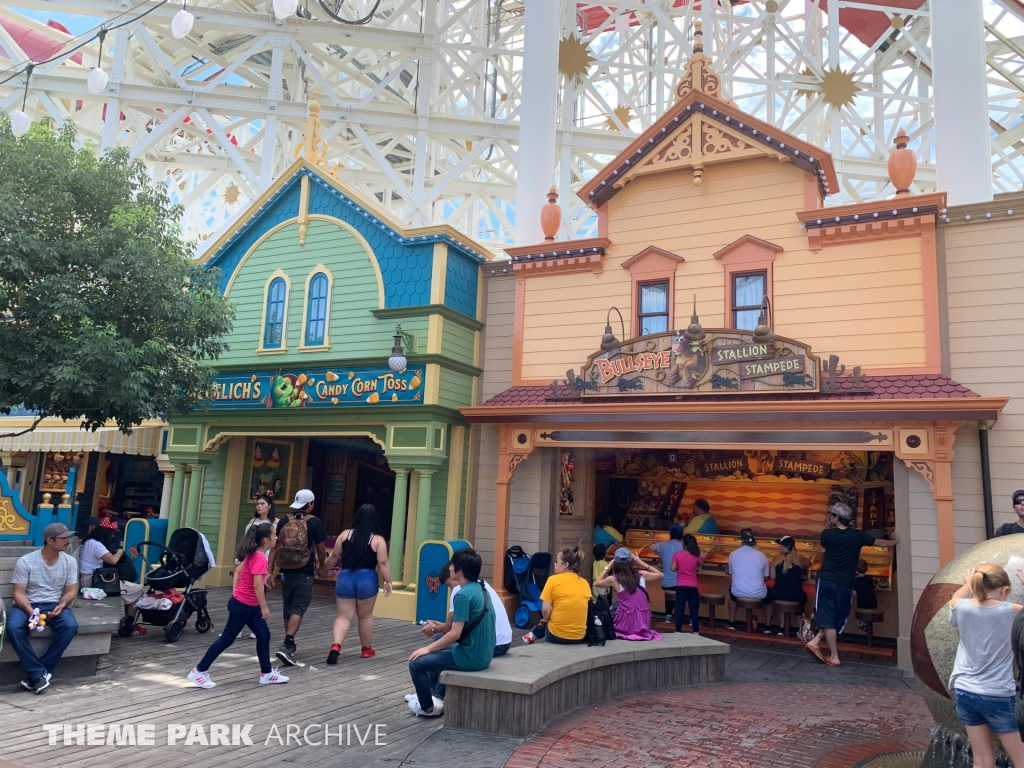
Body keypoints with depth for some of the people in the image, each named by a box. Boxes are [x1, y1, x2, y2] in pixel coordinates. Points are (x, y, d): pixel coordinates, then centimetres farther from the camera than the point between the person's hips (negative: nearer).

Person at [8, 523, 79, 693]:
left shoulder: (69, 561, -1)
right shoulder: (25, 561, -9)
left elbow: (71, 591, 2)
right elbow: (19, 593, -9)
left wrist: (61, 606, -19)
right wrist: (30, 611, -27)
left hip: (55, 605, 2)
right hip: (28, 605, -1)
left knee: (70, 626, -30)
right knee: (13, 627, -35)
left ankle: (36, 674, -19)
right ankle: (40, 673, -26)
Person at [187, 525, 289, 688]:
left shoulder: (254, 554, 6)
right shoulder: (259, 558, -23)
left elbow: (238, 571, 15)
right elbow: (257, 585, -29)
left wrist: (235, 591, 12)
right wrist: (264, 607, -24)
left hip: (250, 605, 10)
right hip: (242, 605, -10)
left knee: (264, 635, 12)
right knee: (227, 639, 2)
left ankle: (267, 673, 20)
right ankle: (198, 672, 13)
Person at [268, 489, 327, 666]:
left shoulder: (283, 521, 3)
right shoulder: (314, 522, -6)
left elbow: (274, 547, 2)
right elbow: (320, 549, -1)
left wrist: (270, 571, 5)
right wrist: (321, 566, 16)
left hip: (286, 572, 4)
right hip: (304, 573, -4)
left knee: (288, 608, 17)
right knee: (298, 609, -2)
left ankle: (290, 645, 29)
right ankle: (286, 646, -16)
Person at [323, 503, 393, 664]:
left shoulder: (345, 534, 2)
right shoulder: (378, 540, -5)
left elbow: (334, 556, 8)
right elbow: (383, 563, -9)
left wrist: (325, 570, 22)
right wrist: (388, 582, 0)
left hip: (345, 577, 2)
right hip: (367, 579, -1)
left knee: (344, 616, 6)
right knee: (365, 616, 15)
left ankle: (336, 646, -15)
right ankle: (367, 649, 28)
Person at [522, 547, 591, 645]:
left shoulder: (554, 579, -9)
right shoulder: (585, 583, 3)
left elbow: (545, 610, -11)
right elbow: (580, 609, 11)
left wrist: (545, 620, 10)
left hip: (556, 636, -4)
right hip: (580, 637, 4)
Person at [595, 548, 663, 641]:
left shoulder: (614, 579, -10)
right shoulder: (642, 574, -3)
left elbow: (597, 583, 11)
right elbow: (660, 574, 18)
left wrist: (608, 568, 13)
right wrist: (641, 562, 14)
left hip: (626, 624, -3)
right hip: (643, 622, 4)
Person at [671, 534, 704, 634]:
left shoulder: (677, 554, -8)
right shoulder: (696, 556, -3)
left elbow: (673, 569, -10)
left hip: (681, 586, -1)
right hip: (692, 586, 1)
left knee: (680, 609, 4)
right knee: (694, 610, 8)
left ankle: (678, 631, 7)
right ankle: (696, 632, 11)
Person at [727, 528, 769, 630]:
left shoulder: (733, 554, -4)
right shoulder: (762, 555, -4)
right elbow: (766, 577, 7)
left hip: (738, 592, 1)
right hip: (758, 593, 0)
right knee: (769, 591, 33)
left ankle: (732, 623, 36)